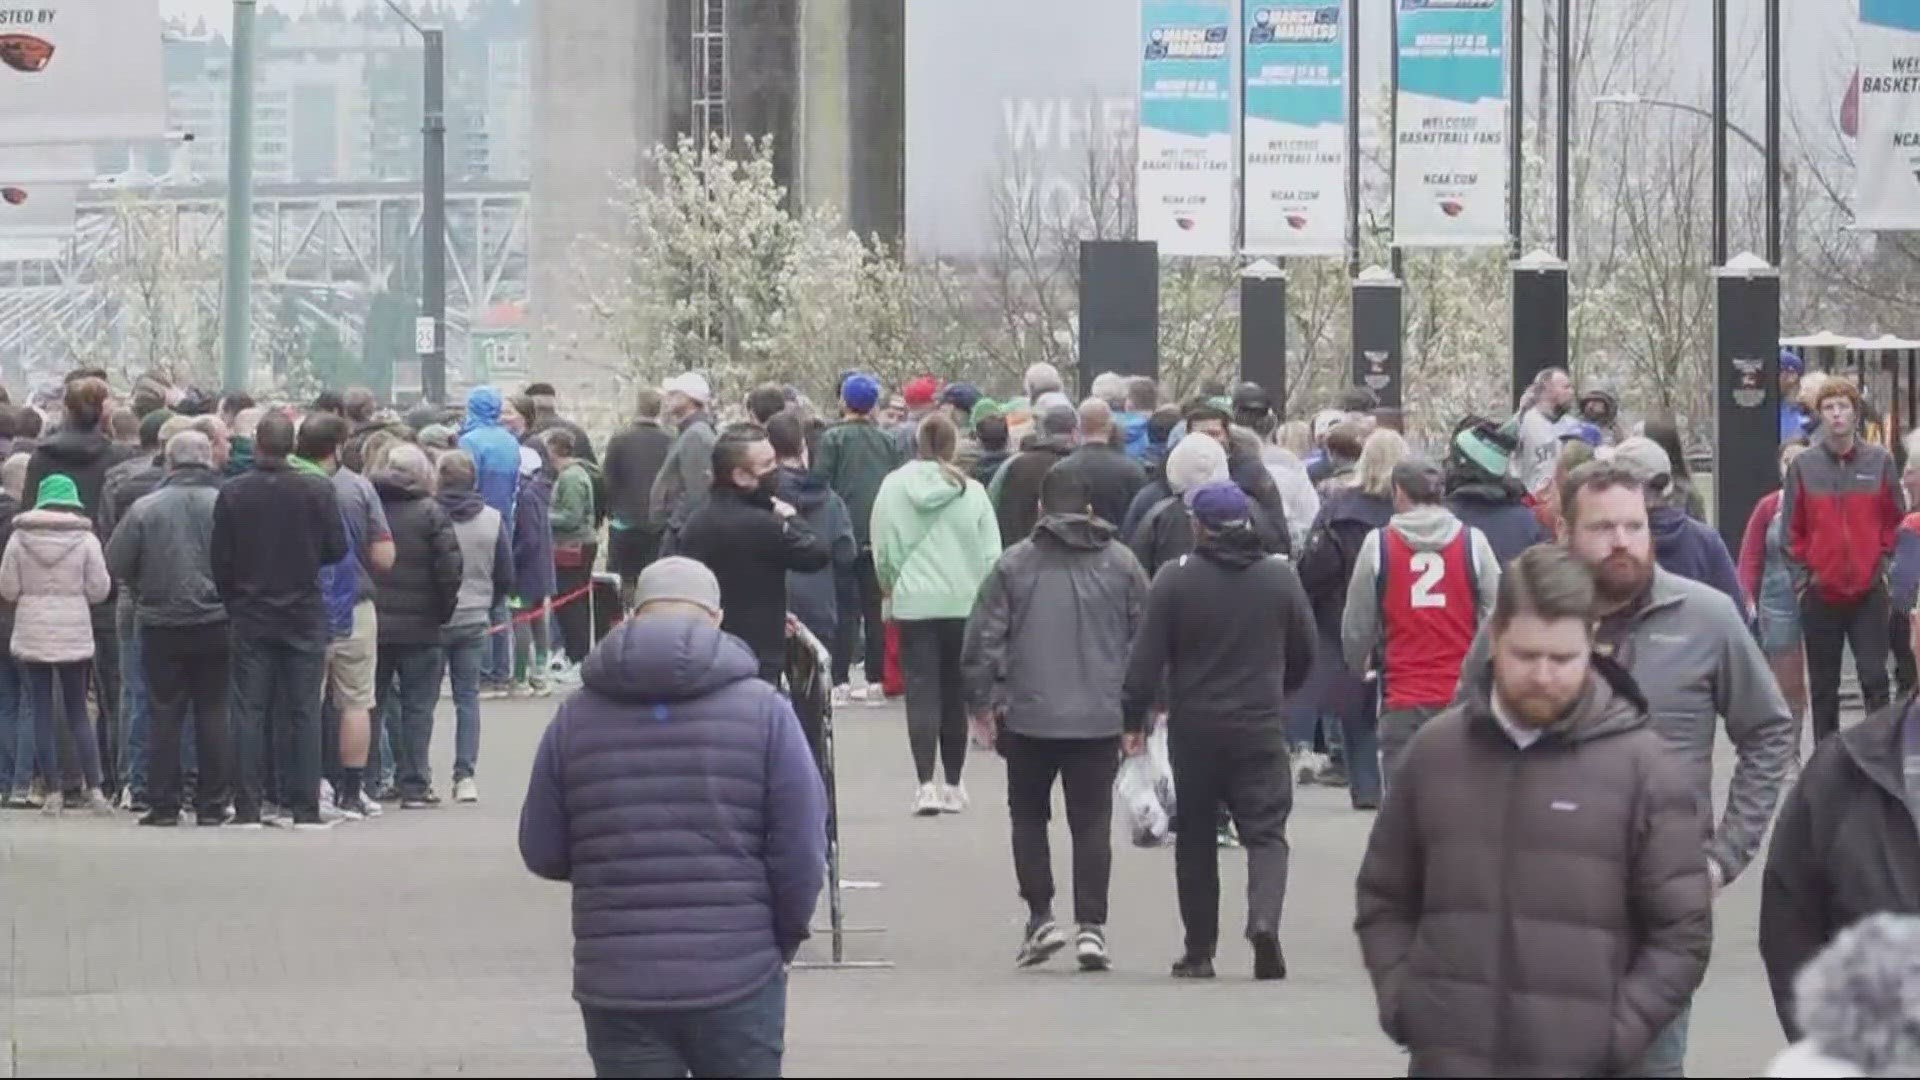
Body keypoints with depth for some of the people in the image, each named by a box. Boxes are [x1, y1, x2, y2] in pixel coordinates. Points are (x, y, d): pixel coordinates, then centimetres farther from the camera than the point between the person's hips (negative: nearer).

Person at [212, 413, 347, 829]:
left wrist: (232, 600, 13)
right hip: (304, 617, 0)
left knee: (248, 712, 4)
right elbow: (337, 549, -3)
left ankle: (247, 807, 1)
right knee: (303, 712, 4)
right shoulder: (317, 491, -8)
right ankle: (304, 807, 2)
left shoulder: (232, 494, -6)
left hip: (250, 618, 0)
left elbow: (220, 560, -2)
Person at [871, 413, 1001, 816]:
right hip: (964, 604, 0)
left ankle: (926, 783, -13)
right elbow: (991, 555, -3)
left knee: (921, 692, 0)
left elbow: (883, 552, 3)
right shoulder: (971, 492, -5)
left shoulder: (893, 488, -3)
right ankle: (953, 785, 17)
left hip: (913, 603, 0)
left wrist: (892, 586, 22)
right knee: (955, 694, 11)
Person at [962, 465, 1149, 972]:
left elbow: (983, 641, -3)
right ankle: (1090, 925, -1)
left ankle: (1041, 917, 6)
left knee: (1028, 815, 15)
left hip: (1029, 716, -1)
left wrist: (981, 705, 8)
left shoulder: (1014, 564, -3)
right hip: (1100, 717, 1)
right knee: (1092, 820, 6)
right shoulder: (1122, 564, 2)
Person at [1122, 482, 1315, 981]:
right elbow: (1304, 654, 10)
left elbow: (1146, 658, -8)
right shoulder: (1281, 578, 0)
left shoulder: (1175, 580, -8)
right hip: (1260, 729, 1)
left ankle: (1199, 949, 14)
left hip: (1193, 729, 0)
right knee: (1266, 831, 2)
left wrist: (1133, 719, 1)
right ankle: (1264, 919, -24)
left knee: (1195, 836, 11)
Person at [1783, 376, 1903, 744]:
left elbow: (1894, 521, 7)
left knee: (1874, 676, -5)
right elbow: (1793, 530, 4)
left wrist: (1884, 565, 0)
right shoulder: (1803, 466, 1)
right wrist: (1801, 576, -2)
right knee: (1823, 686, 8)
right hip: (1820, 595, 1)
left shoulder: (1879, 462, 1)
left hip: (1869, 592, -1)